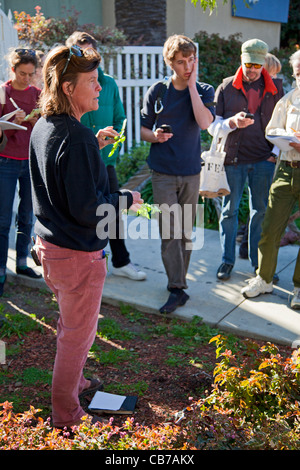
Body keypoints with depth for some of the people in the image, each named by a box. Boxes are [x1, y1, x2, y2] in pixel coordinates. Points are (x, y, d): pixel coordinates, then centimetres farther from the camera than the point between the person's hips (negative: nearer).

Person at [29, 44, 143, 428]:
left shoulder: (43, 127, 4)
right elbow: (87, 209, -26)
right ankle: (67, 417, 27)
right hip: (77, 253, -9)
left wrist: (94, 145, 13)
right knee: (78, 334, 9)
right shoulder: (76, 138, -26)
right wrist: (126, 200, -10)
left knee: (70, 323, 28)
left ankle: (73, 383, 49)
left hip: (48, 243, 9)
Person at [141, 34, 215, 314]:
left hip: (191, 171, 2)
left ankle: (178, 279, 26)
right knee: (169, 231, -7)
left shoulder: (204, 91, 1)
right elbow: (143, 129, 6)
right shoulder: (157, 91, 0)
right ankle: (177, 289, -2)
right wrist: (155, 136, -17)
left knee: (185, 230, 11)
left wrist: (192, 84, -15)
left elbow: (204, 122, -18)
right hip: (163, 172, -1)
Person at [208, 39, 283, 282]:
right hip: (233, 158, -1)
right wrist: (233, 122, -19)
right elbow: (213, 125, 0)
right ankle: (227, 260, 19)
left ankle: (259, 261, 21)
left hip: (263, 160, 1)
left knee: (261, 211, 7)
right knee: (229, 210, 5)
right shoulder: (226, 87, 2)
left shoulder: (275, 88, 6)